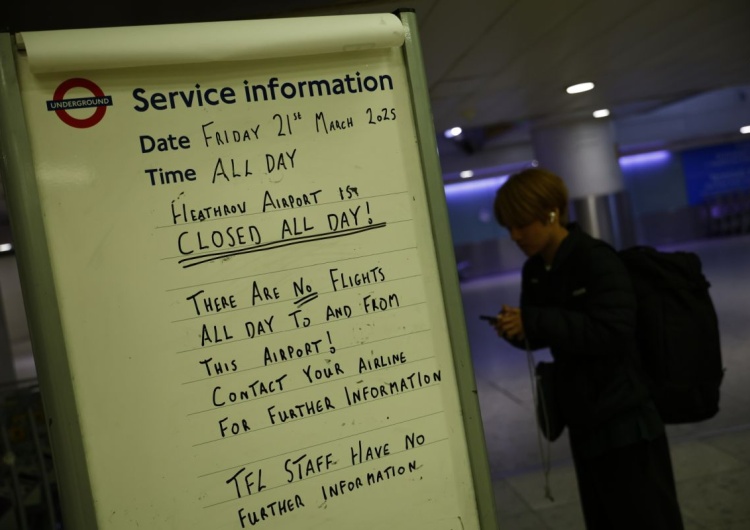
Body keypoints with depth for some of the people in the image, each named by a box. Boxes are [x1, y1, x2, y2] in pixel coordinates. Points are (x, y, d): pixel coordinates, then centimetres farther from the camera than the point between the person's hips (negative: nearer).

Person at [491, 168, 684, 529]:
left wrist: (533, 322, -29)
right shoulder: (534, 271, 5)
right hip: (583, 420, 8)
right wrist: (516, 330, -10)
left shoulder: (597, 260, -18)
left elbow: (613, 333, -28)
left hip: (623, 421, -8)